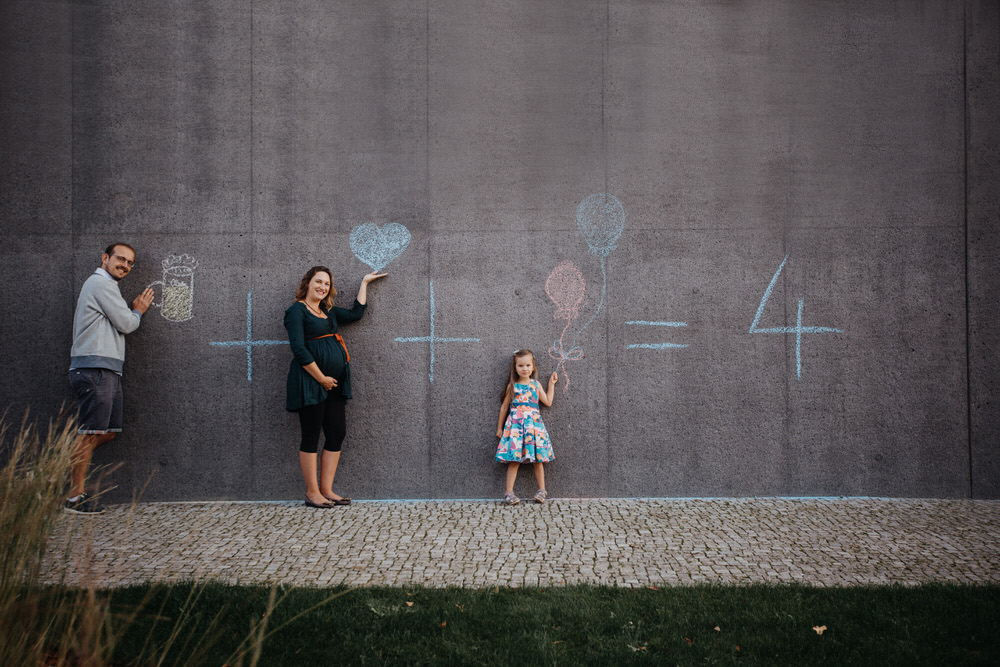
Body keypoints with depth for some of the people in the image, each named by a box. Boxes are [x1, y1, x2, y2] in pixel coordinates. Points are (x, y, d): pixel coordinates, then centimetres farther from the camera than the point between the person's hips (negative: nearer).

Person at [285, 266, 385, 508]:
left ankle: (326, 490, 12)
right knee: (311, 437, -2)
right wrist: (321, 378, -13)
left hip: (333, 383, 8)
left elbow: (356, 313, 26)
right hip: (311, 382, -8)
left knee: (337, 434, 5)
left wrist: (364, 283, 29)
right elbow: (299, 349, -12)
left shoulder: (328, 312, 20)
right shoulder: (297, 310, -3)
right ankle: (312, 493, 4)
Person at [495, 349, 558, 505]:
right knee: (514, 460, -6)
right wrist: (500, 428, 14)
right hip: (515, 424, -2)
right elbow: (504, 407, 12)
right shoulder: (512, 386, 4)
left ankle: (542, 490, 10)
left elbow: (548, 402, 12)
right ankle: (509, 492, -3)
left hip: (534, 424, 2)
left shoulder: (536, 385, 10)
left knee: (538, 458, 2)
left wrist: (551, 384, 17)